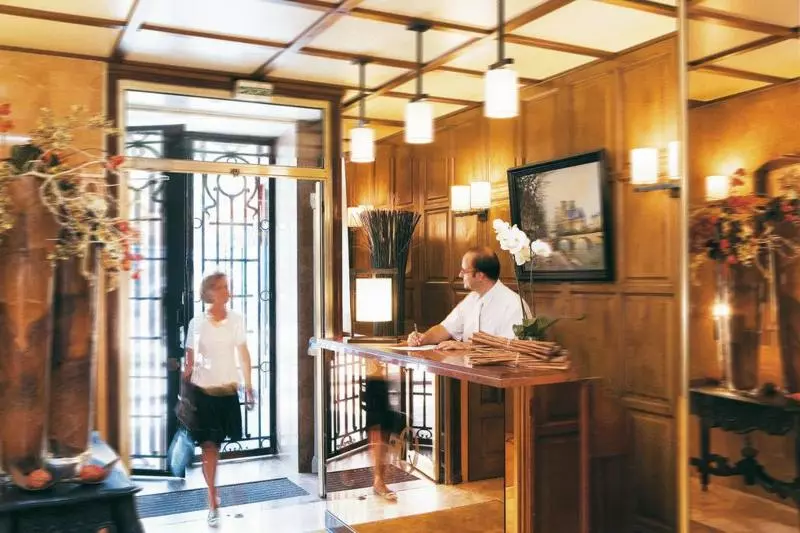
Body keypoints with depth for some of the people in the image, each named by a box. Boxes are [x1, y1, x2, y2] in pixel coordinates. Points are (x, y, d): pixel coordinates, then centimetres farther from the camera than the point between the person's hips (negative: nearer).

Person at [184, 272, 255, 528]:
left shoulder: (236, 319, -3)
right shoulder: (197, 323, -6)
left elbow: (243, 354, 5)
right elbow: (190, 359, 1)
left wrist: (248, 385, 5)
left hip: (228, 389, 2)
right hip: (202, 390, -2)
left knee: (216, 443, 14)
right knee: (208, 445, -3)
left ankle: (213, 493, 39)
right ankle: (213, 502, 6)